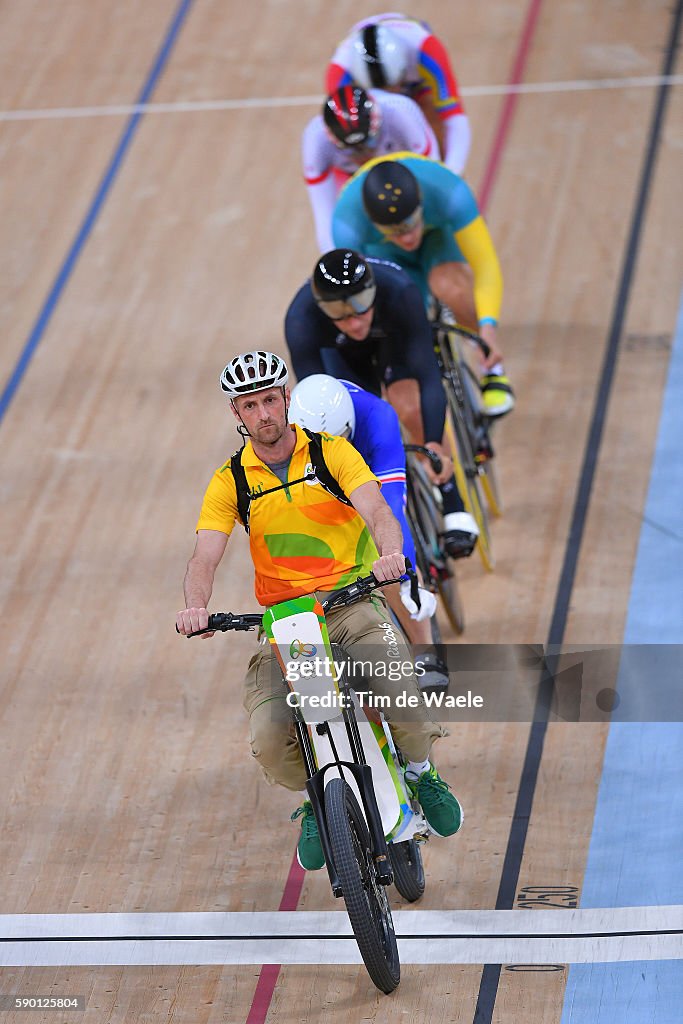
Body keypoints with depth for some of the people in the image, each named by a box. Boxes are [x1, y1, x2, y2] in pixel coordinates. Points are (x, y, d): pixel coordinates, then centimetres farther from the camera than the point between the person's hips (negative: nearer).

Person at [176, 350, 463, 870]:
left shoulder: (332, 451, -1)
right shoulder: (229, 481, 3)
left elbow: (376, 509, -16)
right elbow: (205, 557, -8)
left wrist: (389, 552, -40)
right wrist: (195, 606, -31)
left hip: (352, 600, -1)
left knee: (401, 692, -29)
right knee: (271, 741, -21)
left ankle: (421, 772, 7)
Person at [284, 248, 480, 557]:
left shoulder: (399, 293, -44)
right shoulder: (301, 320, -41)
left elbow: (428, 376, -44)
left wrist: (434, 446, -56)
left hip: (395, 336, -1)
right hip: (340, 351, 1)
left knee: (410, 410, -24)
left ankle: (453, 509, -8)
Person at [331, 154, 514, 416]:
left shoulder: (447, 190, -42)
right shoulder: (347, 219, -40)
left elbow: (485, 265, -39)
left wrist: (487, 326, -53)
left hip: (438, 235, -1)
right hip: (386, 254, 1)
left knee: (449, 286, -34)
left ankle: (492, 370, -10)